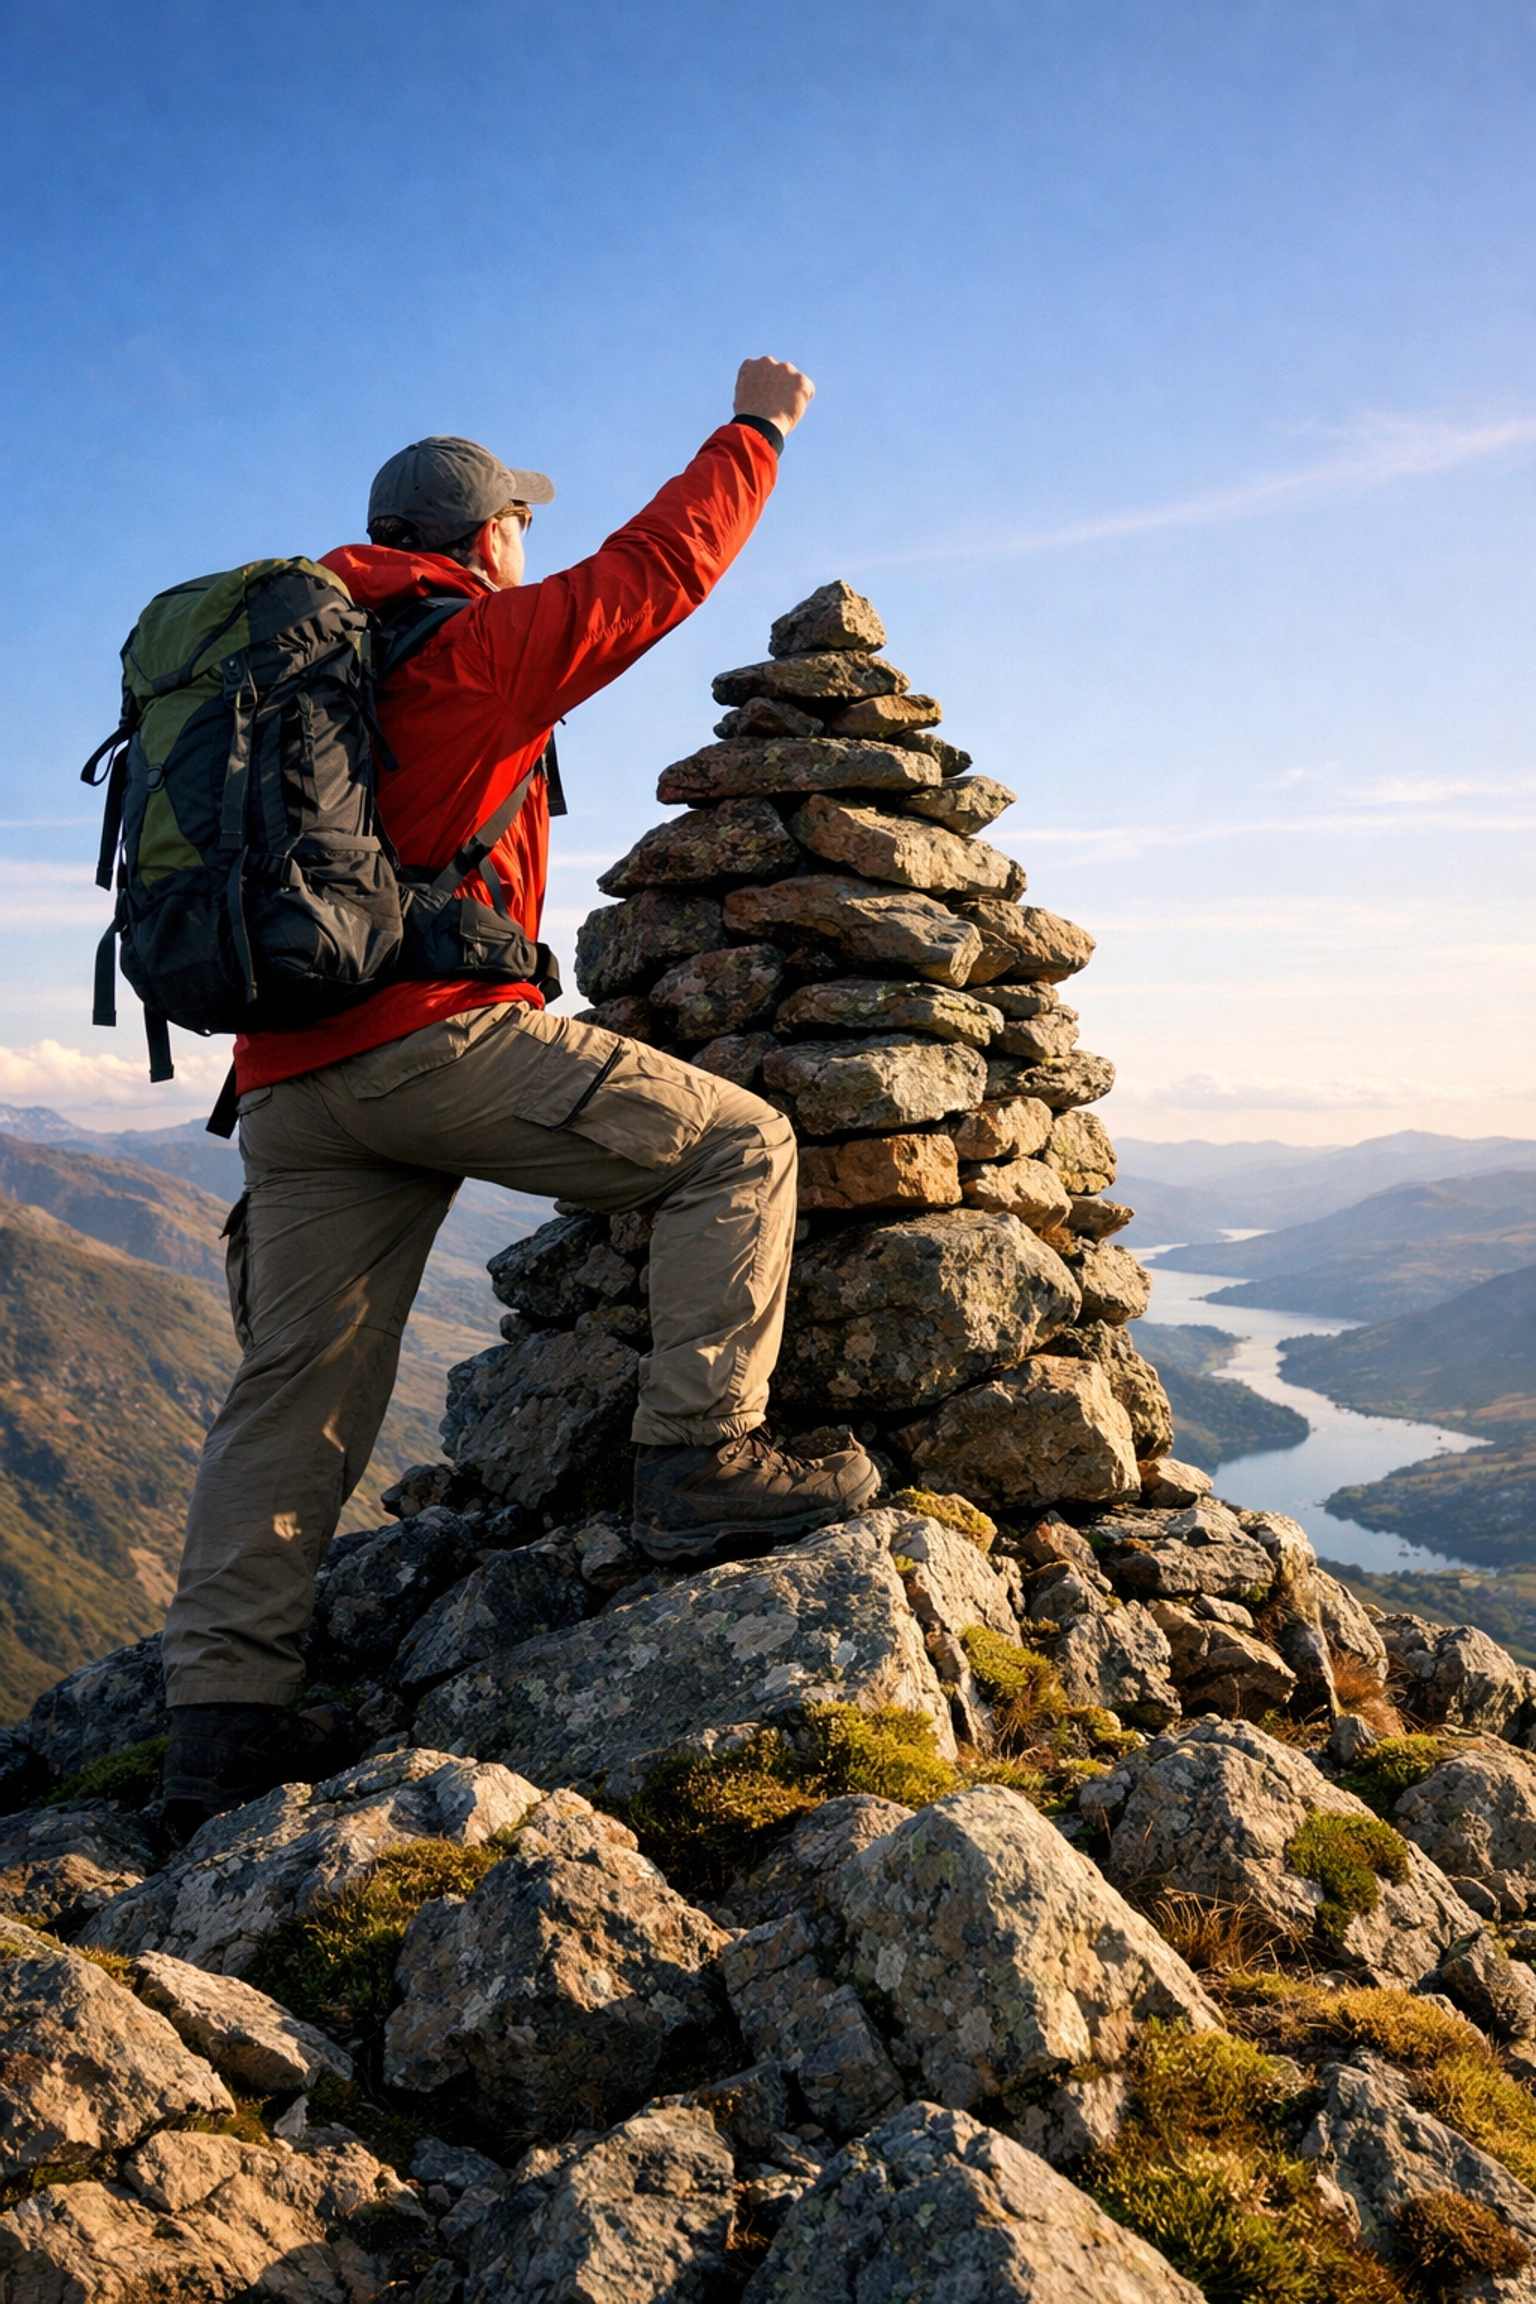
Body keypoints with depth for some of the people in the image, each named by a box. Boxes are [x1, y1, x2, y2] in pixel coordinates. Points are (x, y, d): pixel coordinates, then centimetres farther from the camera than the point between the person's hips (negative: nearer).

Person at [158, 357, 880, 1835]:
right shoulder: (473, 644, 0)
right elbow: (655, 568, 6)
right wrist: (755, 428, 20)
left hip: (289, 1075, 8)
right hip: (436, 1035, -8)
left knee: (293, 1392, 8)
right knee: (738, 1146, 1)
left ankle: (222, 1714, 6)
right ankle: (700, 1460, -6)